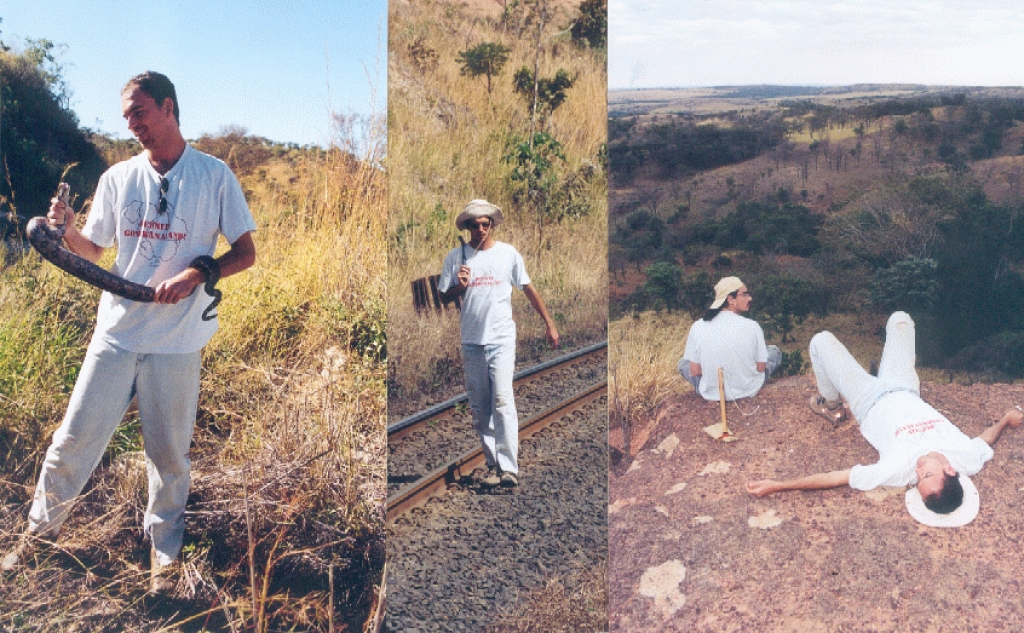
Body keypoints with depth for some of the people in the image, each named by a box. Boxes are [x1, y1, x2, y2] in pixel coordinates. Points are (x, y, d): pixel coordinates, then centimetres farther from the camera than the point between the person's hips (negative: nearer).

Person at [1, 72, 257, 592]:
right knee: (73, 439, 7)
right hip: (116, 333, 3)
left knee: (169, 453, 7)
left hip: (176, 341, -3)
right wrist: (66, 229, -9)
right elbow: (92, 252, 12)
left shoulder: (214, 175, -2)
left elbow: (245, 253, -1)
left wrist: (197, 273, -17)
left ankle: (164, 550, 25)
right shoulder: (117, 178, 8)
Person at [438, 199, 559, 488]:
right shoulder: (456, 257, 5)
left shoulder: (508, 253, 3)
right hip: (471, 341, 2)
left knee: (502, 400, -13)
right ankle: (493, 465, 13)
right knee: (479, 408, 4)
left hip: (501, 338, -2)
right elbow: (444, 297, 10)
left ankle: (509, 467, -14)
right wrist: (460, 286, -11)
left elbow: (528, 288, 11)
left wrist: (549, 322, 12)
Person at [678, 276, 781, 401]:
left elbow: (694, 371, -7)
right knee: (774, 351, 23)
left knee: (683, 361, 28)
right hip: (748, 391, -1)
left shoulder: (698, 327, -13)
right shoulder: (752, 326, -16)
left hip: (711, 394, 1)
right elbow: (761, 368, -7)